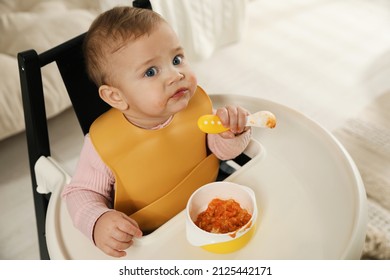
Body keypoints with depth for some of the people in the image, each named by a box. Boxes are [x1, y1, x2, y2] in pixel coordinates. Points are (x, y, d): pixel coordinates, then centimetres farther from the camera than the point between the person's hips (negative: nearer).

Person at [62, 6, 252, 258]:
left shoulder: (197, 105, -13)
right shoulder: (104, 143, -23)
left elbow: (223, 150, 0)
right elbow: (82, 192, -10)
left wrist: (231, 134, -23)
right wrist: (97, 222, -31)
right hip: (147, 240, -3)